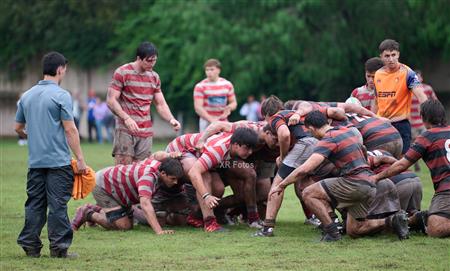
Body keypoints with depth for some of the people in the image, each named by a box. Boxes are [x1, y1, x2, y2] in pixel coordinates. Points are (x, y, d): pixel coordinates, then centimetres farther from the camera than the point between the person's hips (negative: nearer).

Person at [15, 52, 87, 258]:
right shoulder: (61, 95, -9)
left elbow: (18, 127, 18)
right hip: (58, 161, -6)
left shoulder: (27, 96, 10)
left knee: (34, 203, 10)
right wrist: (80, 159, -9)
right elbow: (70, 130, -12)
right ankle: (58, 247, -1)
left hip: (35, 161, 6)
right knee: (57, 204, -2)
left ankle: (30, 246, 11)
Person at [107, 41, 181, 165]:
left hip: (146, 132, 5)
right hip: (125, 130, -5)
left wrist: (171, 119, -2)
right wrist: (127, 118, -22)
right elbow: (111, 100, -8)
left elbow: (161, 104, 18)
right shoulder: (122, 73, -3)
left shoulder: (154, 77, 15)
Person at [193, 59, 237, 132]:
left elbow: (234, 103, 17)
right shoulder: (200, 86, -5)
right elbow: (198, 108, -11)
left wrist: (229, 107, -9)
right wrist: (212, 120, -22)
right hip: (207, 122, -4)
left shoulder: (227, 84, 8)